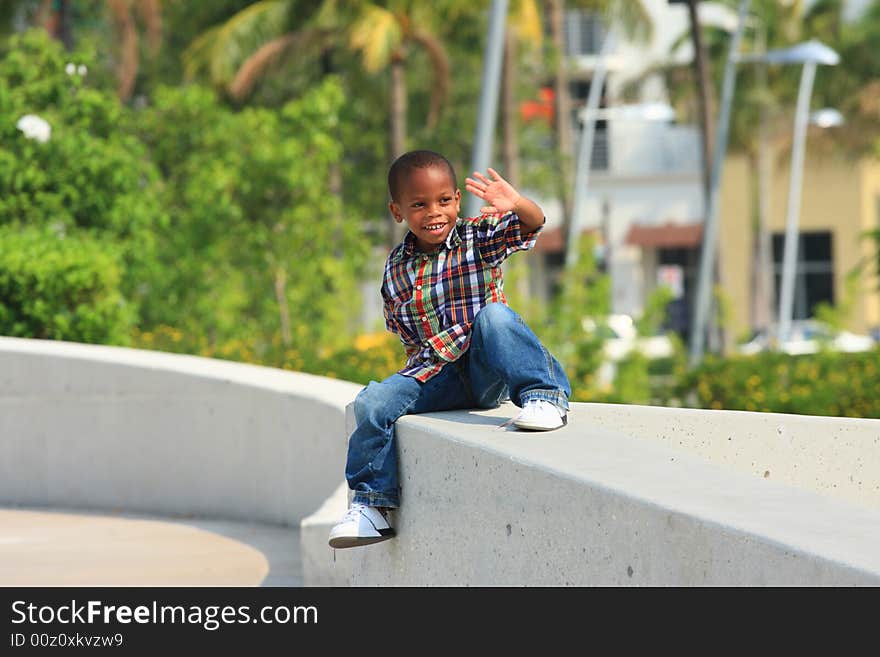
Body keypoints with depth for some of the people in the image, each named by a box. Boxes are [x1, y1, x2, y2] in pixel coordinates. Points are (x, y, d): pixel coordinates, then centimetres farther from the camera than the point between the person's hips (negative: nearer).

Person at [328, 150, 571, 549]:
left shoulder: (478, 239, -4)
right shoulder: (396, 269, 6)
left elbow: (532, 226, -23)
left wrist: (516, 205, -46)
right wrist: (421, 362, 0)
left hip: (490, 374, -3)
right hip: (440, 376, 3)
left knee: (493, 314, -33)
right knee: (372, 404, -17)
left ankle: (545, 395, -28)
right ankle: (372, 504, -4)